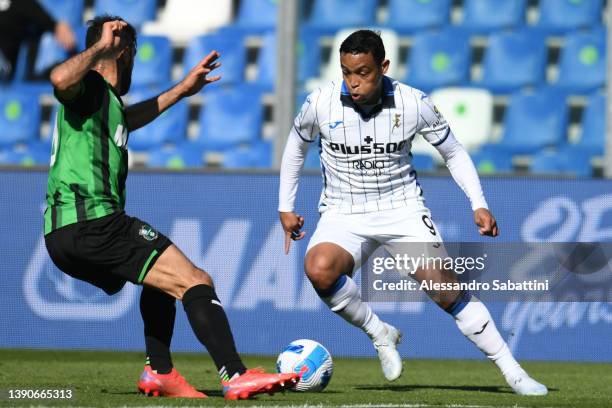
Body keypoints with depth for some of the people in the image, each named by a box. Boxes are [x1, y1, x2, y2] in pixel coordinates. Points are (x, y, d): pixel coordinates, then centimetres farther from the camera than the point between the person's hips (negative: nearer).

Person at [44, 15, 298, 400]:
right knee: (196, 282, -15)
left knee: (165, 279, 33)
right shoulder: (89, 86, -4)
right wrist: (101, 46, -18)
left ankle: (159, 372, 24)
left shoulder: (106, 100, 25)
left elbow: (126, 120, 49)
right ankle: (237, 376, -27)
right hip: (92, 221, -11)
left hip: (65, 236, 11)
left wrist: (181, 90, 52)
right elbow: (61, 79, -30)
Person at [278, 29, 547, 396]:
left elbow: (453, 152, 4)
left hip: (403, 208, 0)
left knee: (447, 290, -16)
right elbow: (297, 146, 11)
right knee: (319, 269, -32)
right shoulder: (320, 103, -11)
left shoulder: (414, 103, -12)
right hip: (343, 213, 0)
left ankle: (513, 372, -5)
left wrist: (479, 204, -7)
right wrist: (286, 207, 12)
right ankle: (380, 334, -9)